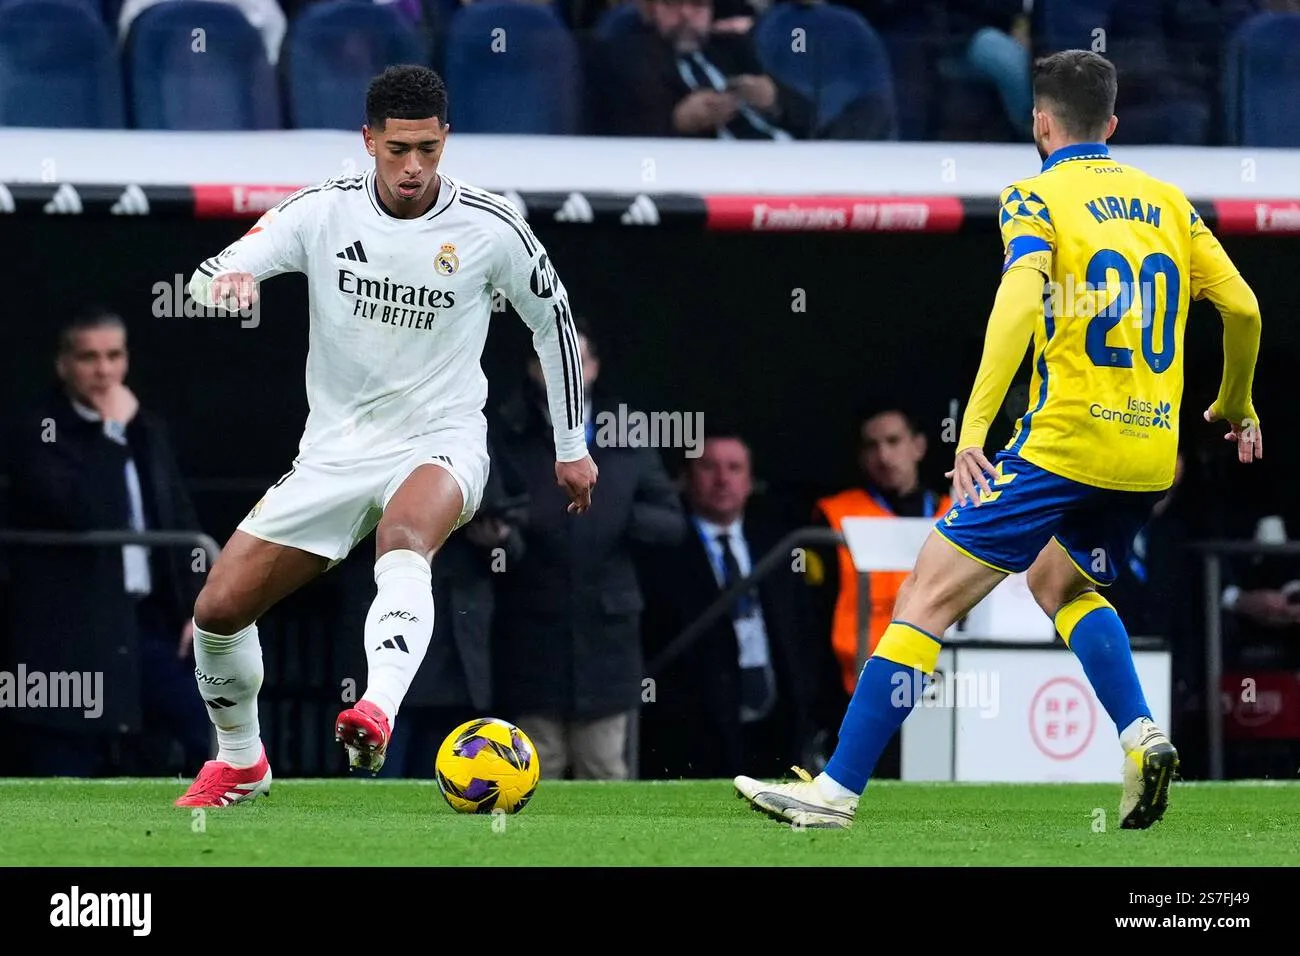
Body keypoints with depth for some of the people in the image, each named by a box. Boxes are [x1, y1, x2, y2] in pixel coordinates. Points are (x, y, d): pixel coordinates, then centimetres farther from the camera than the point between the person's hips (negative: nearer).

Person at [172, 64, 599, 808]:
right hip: (336, 451, 4)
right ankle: (241, 762, 27)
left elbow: (553, 317, 9)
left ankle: (378, 715, -63)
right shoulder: (324, 211, -5)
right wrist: (225, 280, -37)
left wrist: (573, 445, 15)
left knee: (403, 543, -40)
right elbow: (210, 277, -11)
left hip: (440, 442, -4)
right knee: (219, 607, -1)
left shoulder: (489, 228, -8)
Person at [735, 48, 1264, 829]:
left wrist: (974, 425, -25)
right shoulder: (1167, 201, 13)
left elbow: (1021, 297, -20)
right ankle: (1143, 739, 9)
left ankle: (838, 789, -6)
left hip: (1064, 443, -6)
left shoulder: (1037, 197, -2)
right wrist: (1236, 406, 30)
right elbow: (1243, 308, 12)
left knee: (931, 591, -2)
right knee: (1062, 582, 30)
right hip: (1151, 456, 6)